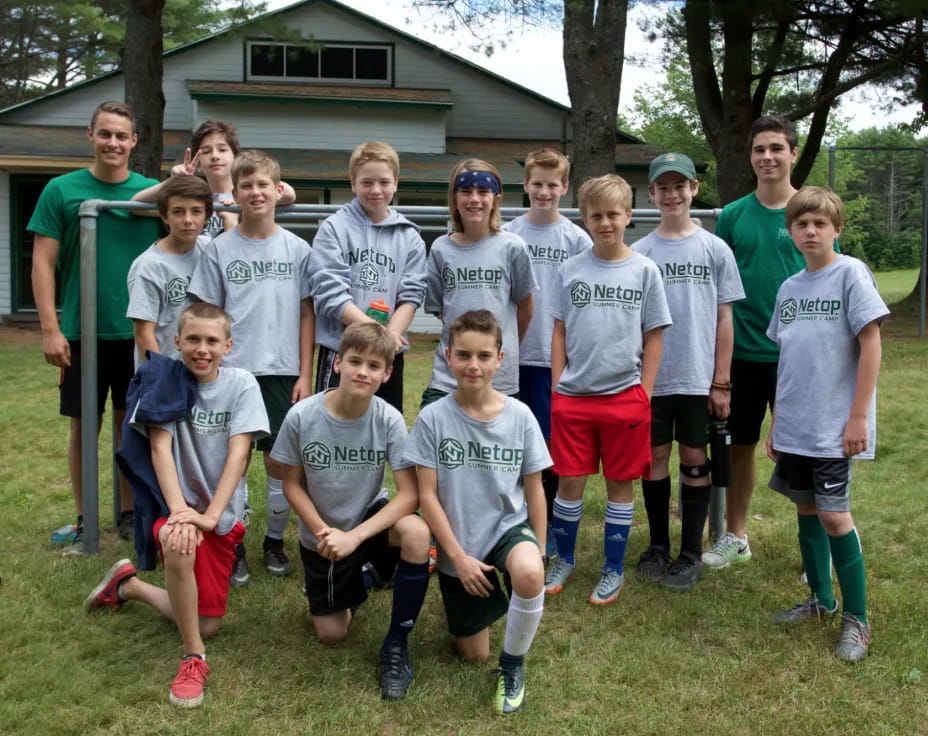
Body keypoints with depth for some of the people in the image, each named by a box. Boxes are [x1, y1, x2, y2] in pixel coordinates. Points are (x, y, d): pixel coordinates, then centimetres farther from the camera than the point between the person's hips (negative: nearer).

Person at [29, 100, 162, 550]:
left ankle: (129, 514, 25)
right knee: (84, 425, 7)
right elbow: (43, 263, -2)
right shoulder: (61, 190, -1)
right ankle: (84, 522, 19)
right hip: (82, 332, -1)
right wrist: (50, 329, -9)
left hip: (138, 331, 1)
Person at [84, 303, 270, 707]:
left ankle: (128, 584, 30)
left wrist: (210, 515, -27)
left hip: (222, 511, 2)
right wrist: (179, 511, -31)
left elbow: (238, 453, -15)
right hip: (174, 499, -2)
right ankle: (193, 658, -19)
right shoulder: (165, 380, -7)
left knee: (207, 624, 4)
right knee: (179, 543, -39)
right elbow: (160, 448, -16)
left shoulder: (241, 384, -7)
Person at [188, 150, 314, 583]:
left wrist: (305, 375, 1)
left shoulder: (297, 249, 3)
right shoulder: (220, 249, 1)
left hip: (282, 372, 1)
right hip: (232, 370, 0)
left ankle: (275, 542, 23)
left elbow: (306, 315, 5)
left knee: (280, 460, 6)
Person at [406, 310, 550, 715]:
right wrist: (459, 556, -14)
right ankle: (489, 602, 45)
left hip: (509, 527, 0)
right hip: (459, 547, 1)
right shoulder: (433, 418, -14)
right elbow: (427, 495, -11)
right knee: (473, 655, 10)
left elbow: (534, 490, -1)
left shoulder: (520, 416, -10)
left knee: (529, 574, -37)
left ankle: (512, 665, -9)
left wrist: (538, 554, 0)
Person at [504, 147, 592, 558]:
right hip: (512, 354, 2)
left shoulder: (577, 239, 1)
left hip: (557, 356, -1)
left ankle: (549, 524, 17)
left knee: (552, 444, 3)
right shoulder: (507, 236, 4)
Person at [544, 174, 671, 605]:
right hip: (573, 395, 1)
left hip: (624, 396, -1)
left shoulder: (644, 270, 0)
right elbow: (560, 331, 9)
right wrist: (557, 388, 3)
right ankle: (564, 559, 26)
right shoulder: (571, 270, 4)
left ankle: (613, 570, 21)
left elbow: (653, 338, 2)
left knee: (620, 484, 7)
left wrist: (643, 395, -3)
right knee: (569, 482, 6)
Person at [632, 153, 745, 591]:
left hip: (699, 378, -1)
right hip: (651, 377, 1)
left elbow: (724, 319, 1)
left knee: (695, 460, 6)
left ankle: (691, 553, 15)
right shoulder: (640, 252, 3)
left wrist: (721, 382, -2)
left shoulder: (715, 250, 1)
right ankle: (658, 546, 22)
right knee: (655, 457, 8)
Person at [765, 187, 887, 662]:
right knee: (806, 507, 13)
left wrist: (859, 416, -15)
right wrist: (777, 423, 14)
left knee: (833, 515, -6)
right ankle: (821, 600, 29)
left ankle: (856, 619, 8)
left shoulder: (850, 273, -8)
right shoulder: (788, 288, 10)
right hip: (794, 428, 6)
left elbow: (871, 344, -11)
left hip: (834, 427, -6)